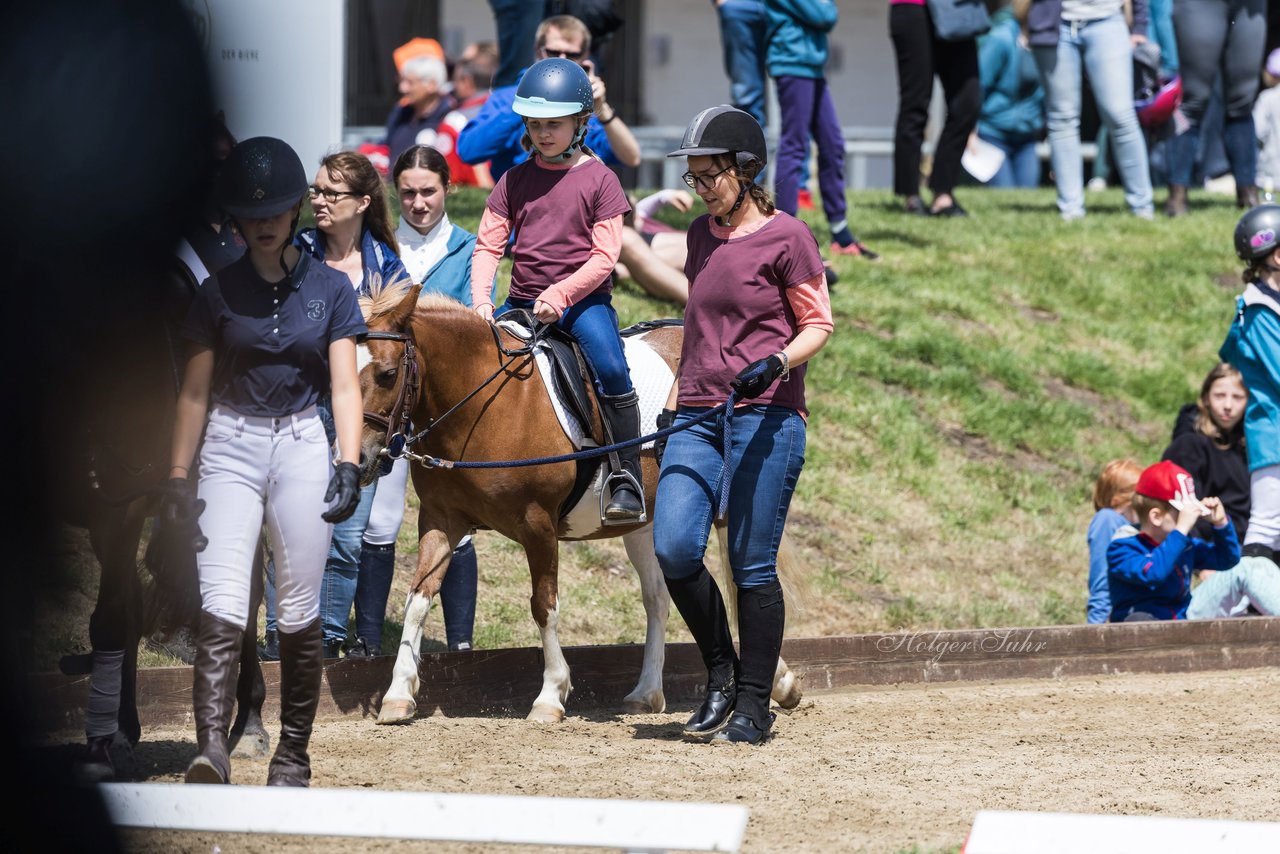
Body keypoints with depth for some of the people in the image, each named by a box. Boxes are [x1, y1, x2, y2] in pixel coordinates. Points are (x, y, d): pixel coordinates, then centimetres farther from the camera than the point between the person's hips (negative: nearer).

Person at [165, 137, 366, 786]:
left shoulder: (329, 289, 5)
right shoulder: (218, 292, 4)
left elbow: (345, 387, 1)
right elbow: (195, 391, 6)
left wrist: (348, 464, -13)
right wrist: (178, 477, 0)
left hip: (302, 445, 1)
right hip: (231, 446, -1)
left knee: (299, 613, 3)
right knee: (221, 607, -15)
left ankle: (293, 753, 14)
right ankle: (211, 746, -27)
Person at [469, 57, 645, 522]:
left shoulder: (598, 179, -2)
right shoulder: (515, 180, 8)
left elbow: (604, 257, -8)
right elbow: (488, 245, 5)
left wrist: (560, 294, -20)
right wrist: (481, 300, -12)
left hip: (584, 298, -4)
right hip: (523, 301, 4)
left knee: (610, 369, -27)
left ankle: (627, 479, -21)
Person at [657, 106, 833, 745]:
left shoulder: (786, 237, -4)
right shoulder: (701, 235, 16)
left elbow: (817, 325, -3)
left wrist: (776, 362, -21)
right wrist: (673, 400, 18)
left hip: (766, 416, -6)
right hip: (698, 417, 6)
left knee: (752, 566, -4)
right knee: (672, 549, -10)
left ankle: (754, 704, 8)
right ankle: (720, 675, 9)